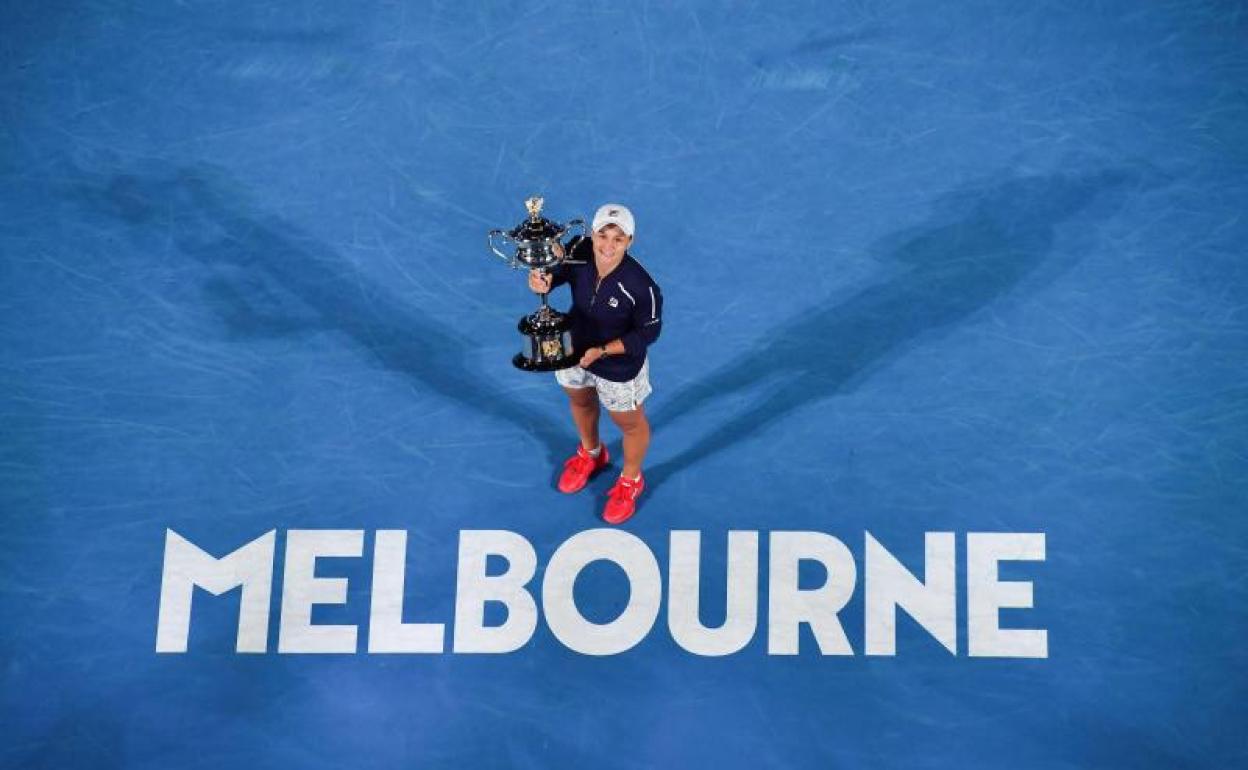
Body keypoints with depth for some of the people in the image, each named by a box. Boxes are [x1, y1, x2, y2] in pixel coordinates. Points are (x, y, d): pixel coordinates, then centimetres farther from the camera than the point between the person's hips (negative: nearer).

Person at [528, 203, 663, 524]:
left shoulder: (641, 286, -37)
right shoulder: (579, 252, -28)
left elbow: (648, 332, -23)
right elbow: (557, 269, -12)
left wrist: (602, 351, -30)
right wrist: (544, 281, -37)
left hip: (619, 366, -5)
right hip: (574, 352, 5)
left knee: (630, 423, 22)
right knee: (580, 402, 33)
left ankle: (630, 481, 54)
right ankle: (591, 454, 67)